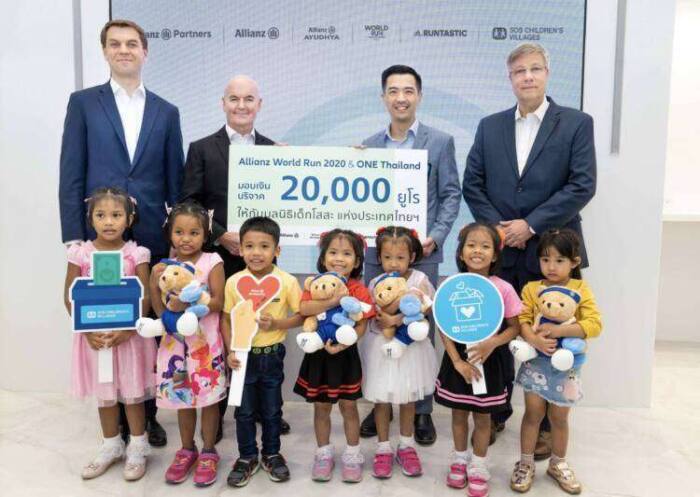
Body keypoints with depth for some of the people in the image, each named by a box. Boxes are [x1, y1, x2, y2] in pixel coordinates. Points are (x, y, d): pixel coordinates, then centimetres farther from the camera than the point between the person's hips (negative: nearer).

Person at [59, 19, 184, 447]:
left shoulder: (166, 112, 11)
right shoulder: (84, 103, 6)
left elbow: (175, 181, 10)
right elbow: (71, 175, 2)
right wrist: (74, 236, -5)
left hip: (153, 239, 1)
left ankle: (147, 412, 23)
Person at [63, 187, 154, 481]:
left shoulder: (136, 254, -8)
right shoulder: (80, 254, -4)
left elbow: (145, 298, -9)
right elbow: (70, 297, -2)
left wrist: (127, 330, -19)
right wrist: (88, 330, -12)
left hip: (129, 334, -2)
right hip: (94, 335, 2)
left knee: (132, 392, 8)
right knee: (104, 393, 16)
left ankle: (137, 448, 24)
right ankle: (111, 446, 33)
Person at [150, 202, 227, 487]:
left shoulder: (212, 262, -6)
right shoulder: (165, 267, 4)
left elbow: (218, 302, -12)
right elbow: (161, 312, -1)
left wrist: (187, 303, -24)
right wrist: (154, 285, -14)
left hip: (205, 341, -3)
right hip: (175, 341, 3)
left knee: (209, 397, 5)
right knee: (182, 397, 13)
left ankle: (208, 452, 23)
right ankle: (187, 450, 31)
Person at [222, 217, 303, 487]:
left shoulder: (287, 282, -13)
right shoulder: (233, 282, -9)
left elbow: (300, 316, -6)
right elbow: (226, 319, -2)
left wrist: (277, 324, -22)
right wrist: (231, 351, -10)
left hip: (272, 355, 0)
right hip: (243, 355, 1)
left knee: (272, 410, 15)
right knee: (244, 411, 13)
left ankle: (272, 454, 35)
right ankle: (247, 457, 32)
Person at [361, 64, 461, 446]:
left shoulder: (440, 142, 3)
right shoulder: (369, 146, 11)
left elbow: (450, 195, 0)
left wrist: (436, 236, -12)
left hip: (420, 253, -3)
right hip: (376, 252, 3)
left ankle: (422, 410, 19)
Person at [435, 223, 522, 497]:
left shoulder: (503, 289, -12)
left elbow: (515, 327, -4)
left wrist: (492, 343, -21)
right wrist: (457, 361, -15)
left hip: (488, 360, -1)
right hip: (457, 358, 1)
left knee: (482, 417, 13)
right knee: (459, 413, 17)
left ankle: (478, 466, 32)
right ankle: (460, 459, 38)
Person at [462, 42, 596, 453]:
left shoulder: (577, 123, 1)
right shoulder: (490, 126, 10)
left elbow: (582, 185, -8)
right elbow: (472, 184, 5)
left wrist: (531, 225, -14)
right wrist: (497, 228, -8)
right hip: (499, 250, 3)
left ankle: (546, 425, 24)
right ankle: (496, 413, 28)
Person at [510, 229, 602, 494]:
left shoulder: (581, 289, -5)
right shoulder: (531, 288, -3)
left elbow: (595, 324, -14)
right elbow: (522, 321, -10)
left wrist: (558, 330, -24)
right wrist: (534, 340, -29)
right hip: (536, 361, 0)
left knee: (559, 417, 13)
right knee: (533, 413, 4)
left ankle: (558, 464, 34)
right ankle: (526, 463, 23)